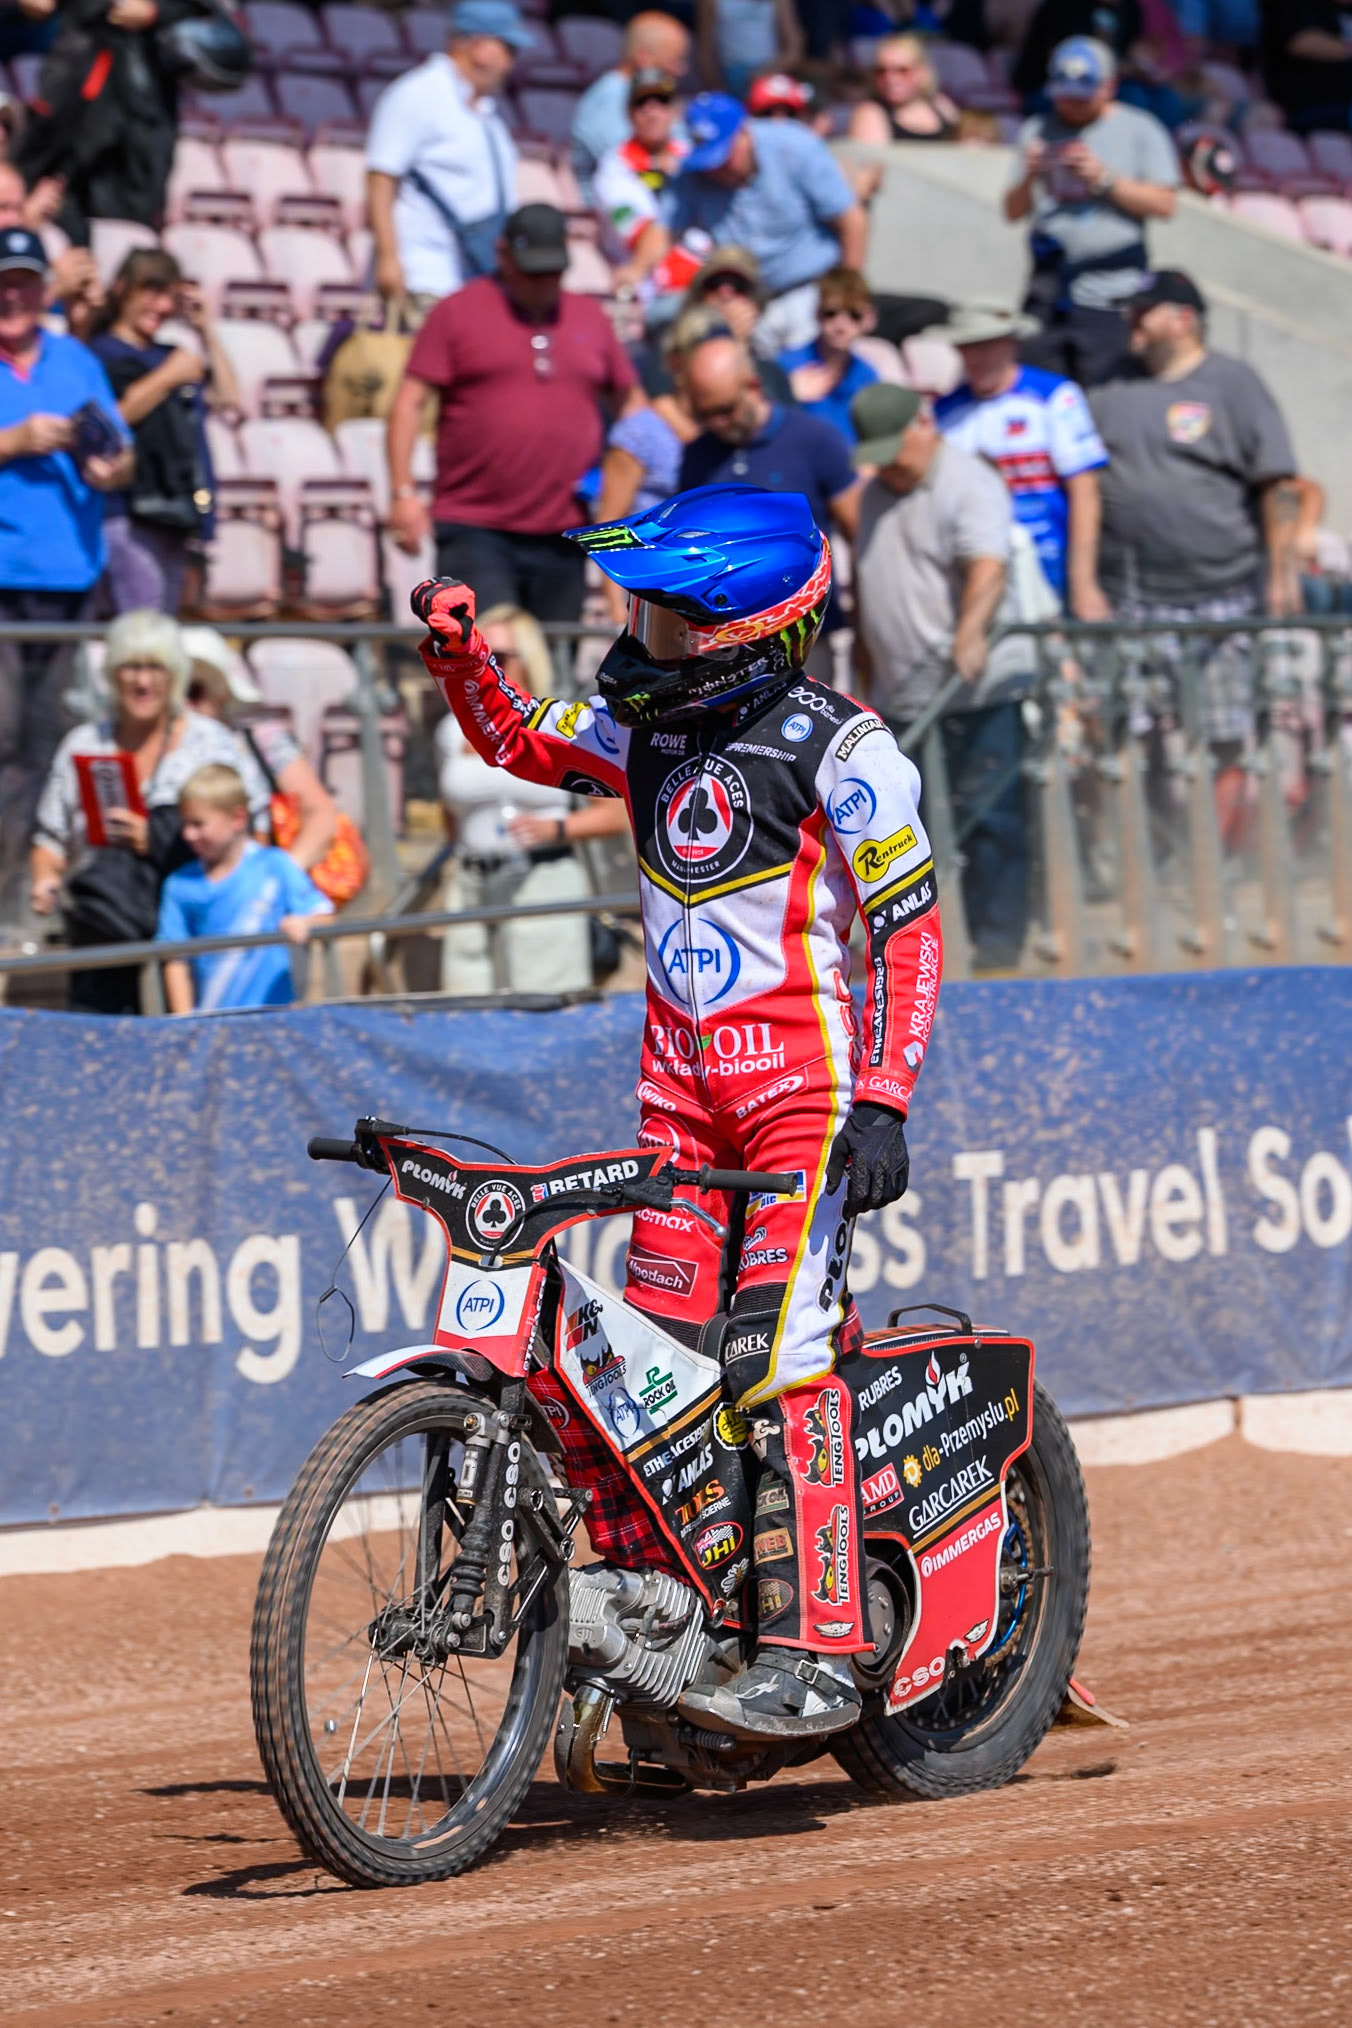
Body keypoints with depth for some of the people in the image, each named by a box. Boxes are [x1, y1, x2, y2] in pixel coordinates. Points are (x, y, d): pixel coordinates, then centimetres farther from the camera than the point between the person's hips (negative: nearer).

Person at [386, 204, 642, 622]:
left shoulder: (591, 318, 15)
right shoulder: (458, 313, 3)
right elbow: (409, 403, -1)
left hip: (562, 536, 4)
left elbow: (628, 401, 24)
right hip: (475, 533, -4)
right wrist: (403, 492, -10)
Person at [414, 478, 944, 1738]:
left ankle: (814, 1653, -21)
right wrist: (457, 651, 9)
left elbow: (909, 925, -11)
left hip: (806, 1073, -7)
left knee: (777, 1351, -17)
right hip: (682, 1077, 7)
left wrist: (883, 1104, -18)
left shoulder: (835, 746, -10)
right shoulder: (642, 721, 10)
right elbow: (517, 743, 28)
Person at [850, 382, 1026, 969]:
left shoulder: (969, 484, -9)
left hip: (973, 694, -8)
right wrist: (870, 681, 25)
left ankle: (997, 942, -1)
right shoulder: (874, 495, 17)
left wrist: (970, 634, -42)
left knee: (986, 820, -6)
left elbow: (989, 568, -25)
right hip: (899, 698, 8)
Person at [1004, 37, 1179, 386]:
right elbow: (1013, 212, 13)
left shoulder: (1139, 130, 6)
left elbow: (1165, 204, -3)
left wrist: (1105, 179, -11)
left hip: (1112, 296, -4)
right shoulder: (1037, 131, 15)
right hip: (1049, 289, 4)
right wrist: (1029, 178, -7)